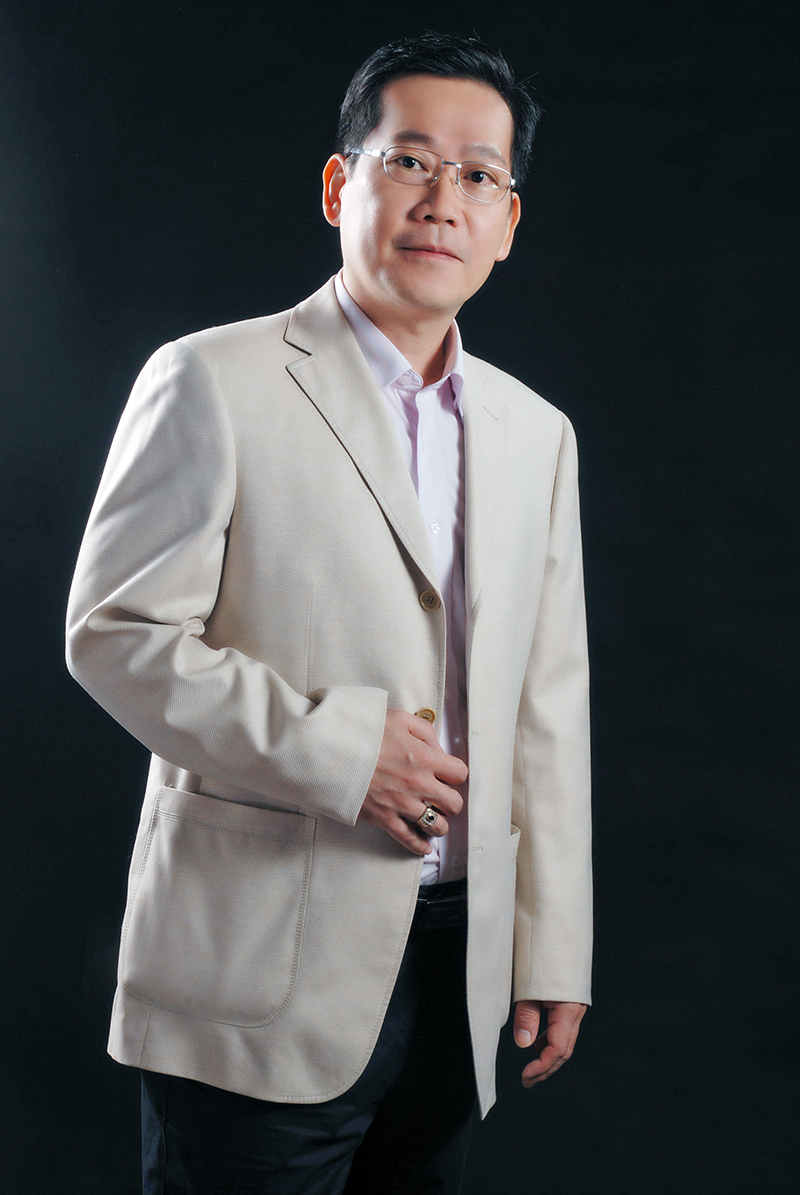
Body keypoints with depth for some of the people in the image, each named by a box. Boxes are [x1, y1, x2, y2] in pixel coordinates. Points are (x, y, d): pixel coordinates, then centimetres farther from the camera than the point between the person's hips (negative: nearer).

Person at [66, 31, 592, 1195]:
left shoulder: (536, 433, 12)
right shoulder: (215, 383, -5)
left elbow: (550, 710, 12)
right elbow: (114, 635, -9)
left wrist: (555, 956, 10)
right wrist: (334, 745, -18)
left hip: (457, 968, 5)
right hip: (265, 972, -5)